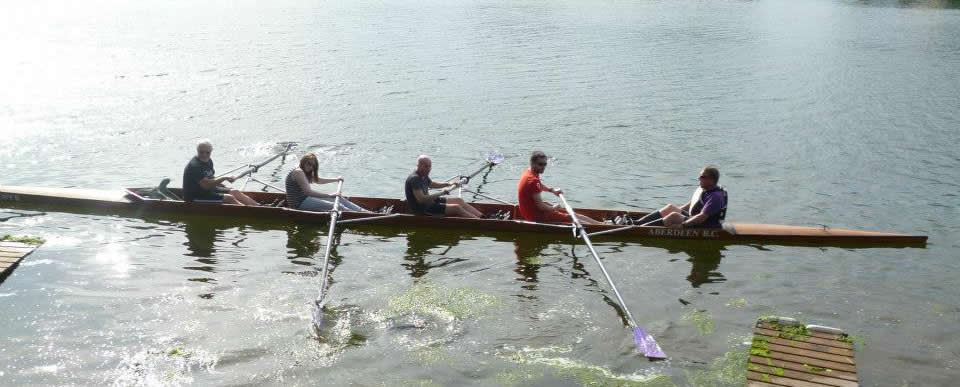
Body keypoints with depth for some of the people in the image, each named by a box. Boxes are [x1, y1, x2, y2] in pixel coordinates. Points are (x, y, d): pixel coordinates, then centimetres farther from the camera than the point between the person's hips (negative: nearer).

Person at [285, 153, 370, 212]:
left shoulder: (305, 172, 13)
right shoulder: (298, 172, -20)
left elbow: (318, 180, 29)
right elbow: (308, 192, -26)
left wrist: (336, 179, 29)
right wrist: (329, 195, -25)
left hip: (305, 199, 11)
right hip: (299, 204, -11)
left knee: (338, 199, 5)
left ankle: (362, 210, 3)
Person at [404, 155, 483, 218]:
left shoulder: (423, 176, 6)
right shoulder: (414, 178, -25)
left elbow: (432, 184, 29)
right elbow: (421, 199, -34)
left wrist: (448, 184, 15)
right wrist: (441, 193, -30)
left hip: (429, 201, 10)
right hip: (422, 208, -10)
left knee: (459, 201, 8)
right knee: (456, 208, -15)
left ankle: (482, 216, 7)